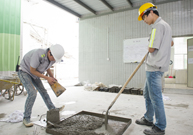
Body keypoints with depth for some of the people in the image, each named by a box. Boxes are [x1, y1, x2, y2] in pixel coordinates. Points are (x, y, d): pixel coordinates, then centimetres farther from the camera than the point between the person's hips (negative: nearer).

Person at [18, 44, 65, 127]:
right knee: (32, 93, -19)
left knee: (43, 91, 10)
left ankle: (52, 109, 23)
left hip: (34, 74, 7)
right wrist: (47, 78, -25)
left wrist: (53, 78, -6)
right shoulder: (38, 55, -38)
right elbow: (32, 70, -27)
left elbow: (47, 67, 7)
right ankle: (26, 118, -2)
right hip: (24, 72, -7)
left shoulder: (53, 57, -14)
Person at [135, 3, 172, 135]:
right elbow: (171, 43, 34)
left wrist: (149, 47, 4)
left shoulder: (158, 26, -13)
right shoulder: (166, 25, 20)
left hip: (154, 67, -11)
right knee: (148, 94, 18)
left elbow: (151, 49, -17)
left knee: (155, 97, -3)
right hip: (157, 66, 11)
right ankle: (148, 119, 31)